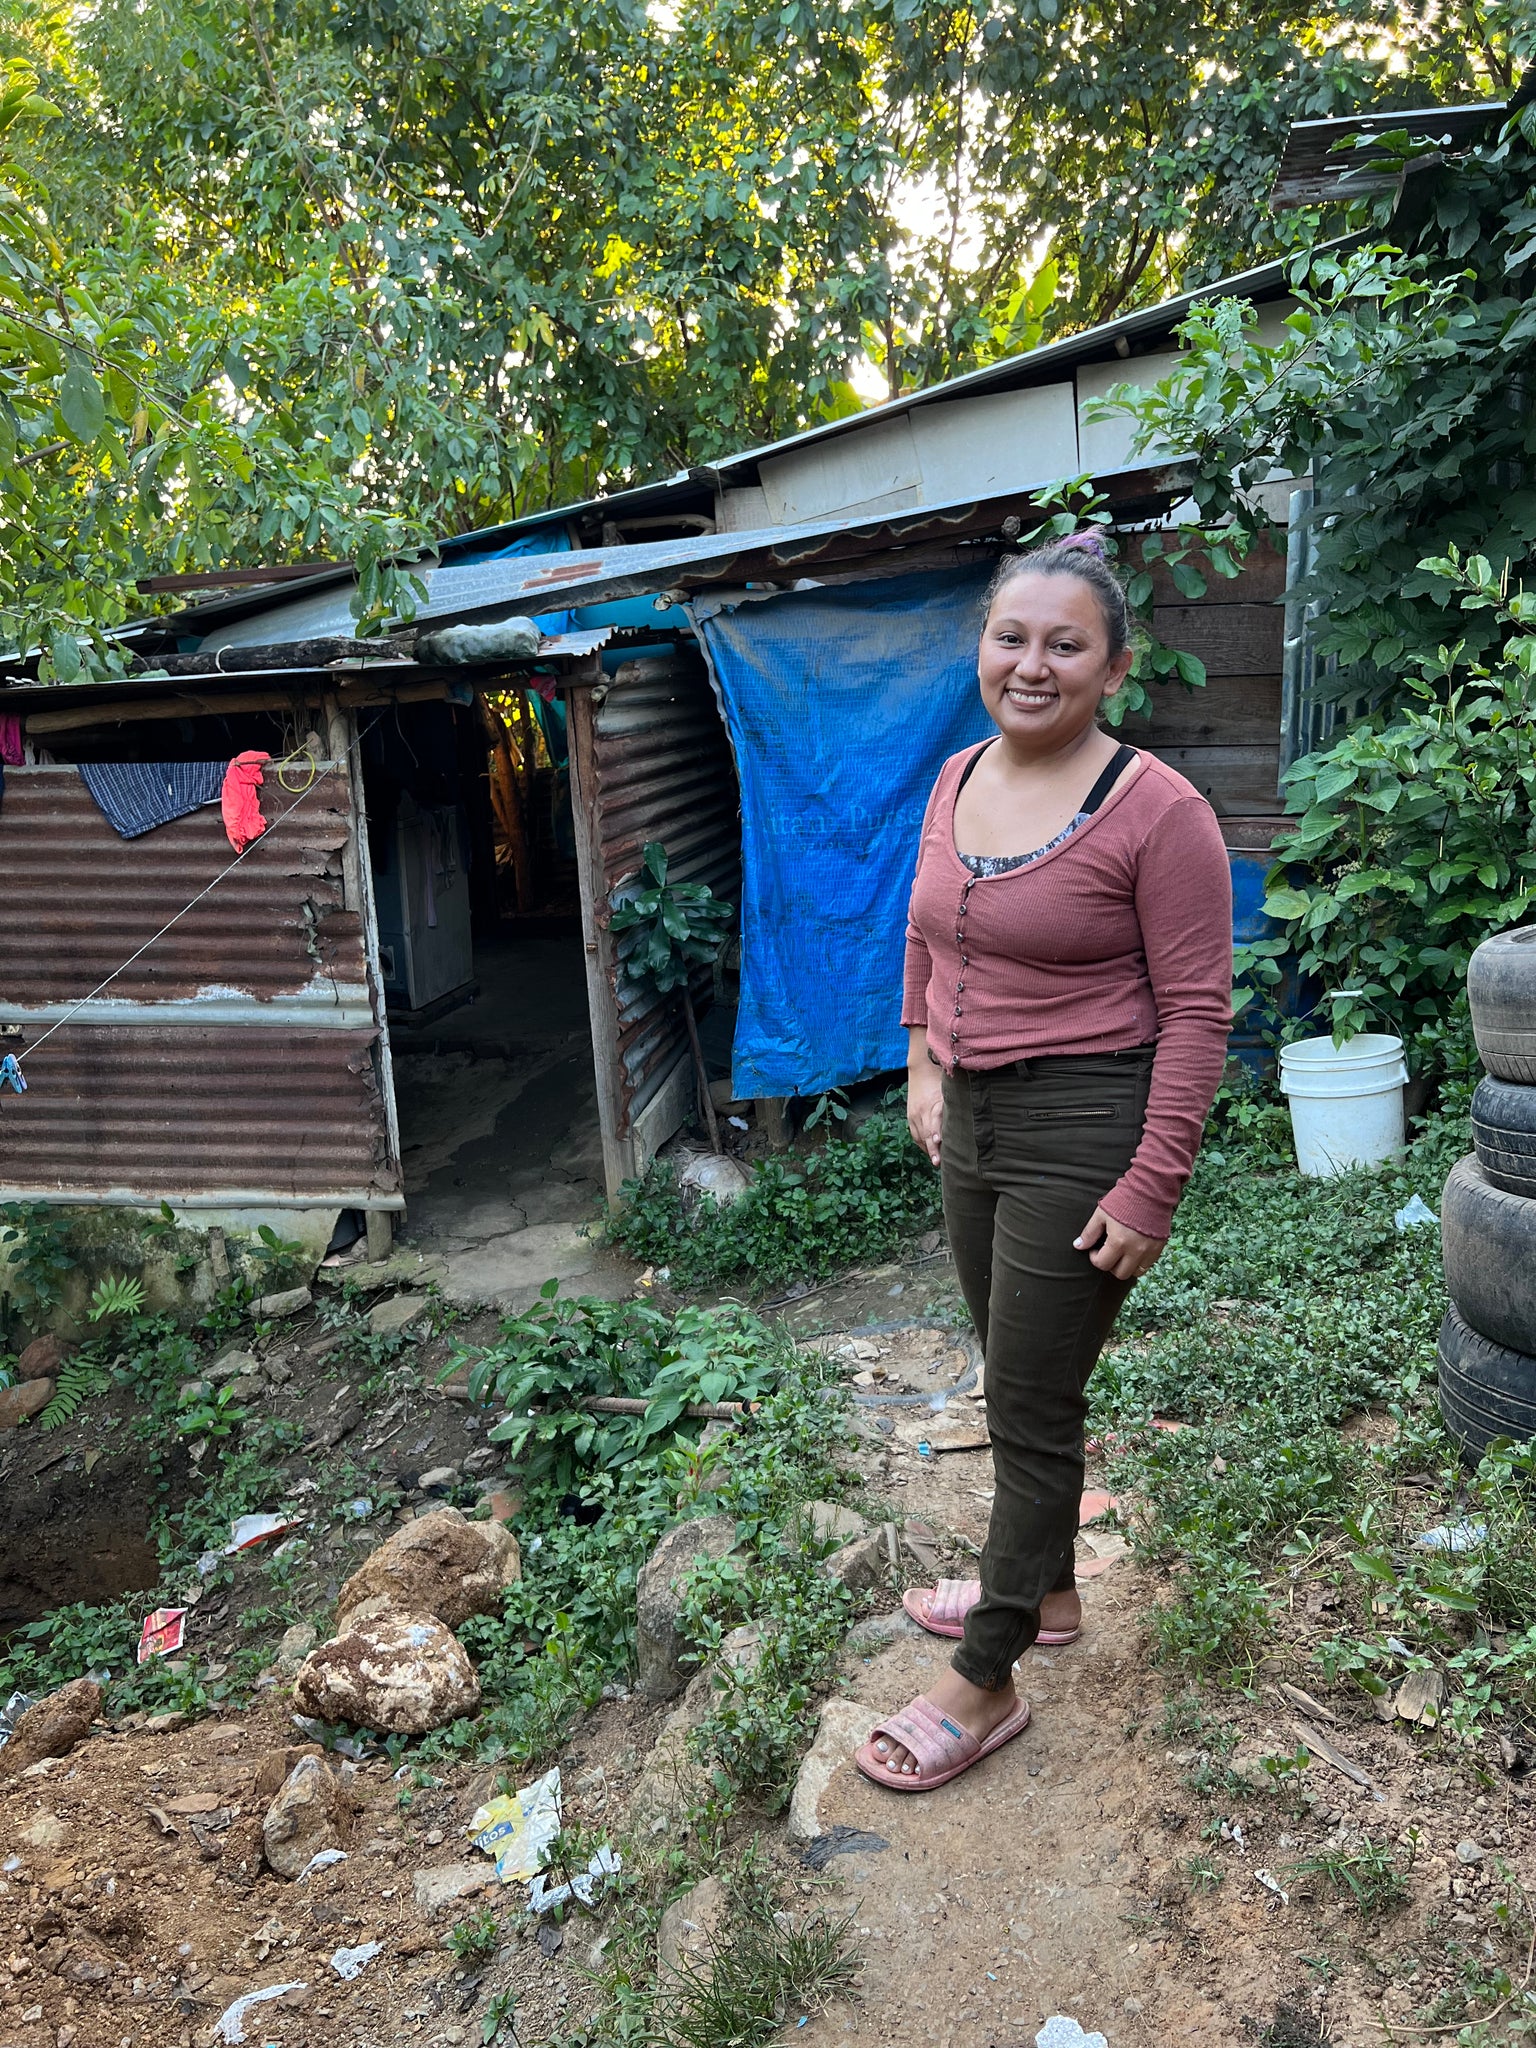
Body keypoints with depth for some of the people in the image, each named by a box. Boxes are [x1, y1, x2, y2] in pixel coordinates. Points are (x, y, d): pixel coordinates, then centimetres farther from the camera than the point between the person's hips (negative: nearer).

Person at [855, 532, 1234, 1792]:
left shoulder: (1157, 812, -17)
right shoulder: (957, 779, 5)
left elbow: (1196, 1013, -16)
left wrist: (1150, 1191, -18)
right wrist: (925, 1063, 12)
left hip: (1082, 1132, -7)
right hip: (972, 1121, 7)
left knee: (1031, 1406, 3)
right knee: (1021, 1385, 21)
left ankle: (987, 1684, 20)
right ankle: (1046, 1592, 43)